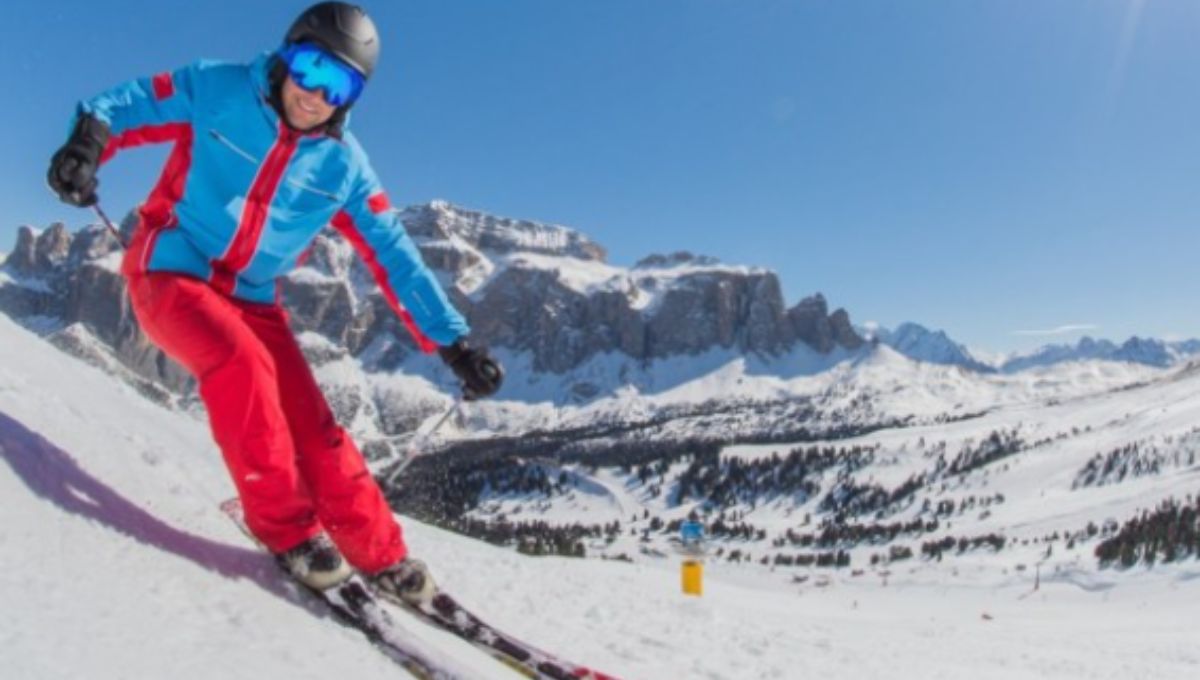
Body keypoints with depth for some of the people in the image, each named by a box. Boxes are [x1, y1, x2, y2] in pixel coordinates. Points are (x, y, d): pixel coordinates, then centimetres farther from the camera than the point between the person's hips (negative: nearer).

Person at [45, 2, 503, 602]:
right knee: (243, 362, -31)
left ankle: (380, 554, 1)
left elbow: (394, 257, -3)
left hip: (251, 299, 3)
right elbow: (131, 104, -3)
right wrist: (89, 141, -28)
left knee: (309, 421, -9)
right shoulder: (216, 90, -7)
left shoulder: (344, 166, -2)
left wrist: (453, 342, -8)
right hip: (170, 272, -3)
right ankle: (287, 528, -20)